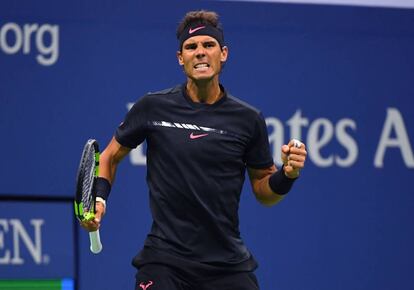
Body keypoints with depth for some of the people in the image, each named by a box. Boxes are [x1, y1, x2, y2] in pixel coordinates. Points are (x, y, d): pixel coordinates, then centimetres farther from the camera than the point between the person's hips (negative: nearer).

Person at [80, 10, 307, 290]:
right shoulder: (153, 107, -1)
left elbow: (264, 191, 10)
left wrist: (288, 174, -10)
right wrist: (99, 197, -3)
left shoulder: (248, 119, 2)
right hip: (164, 262, -1)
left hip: (228, 265, 1)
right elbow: (111, 156, 13)